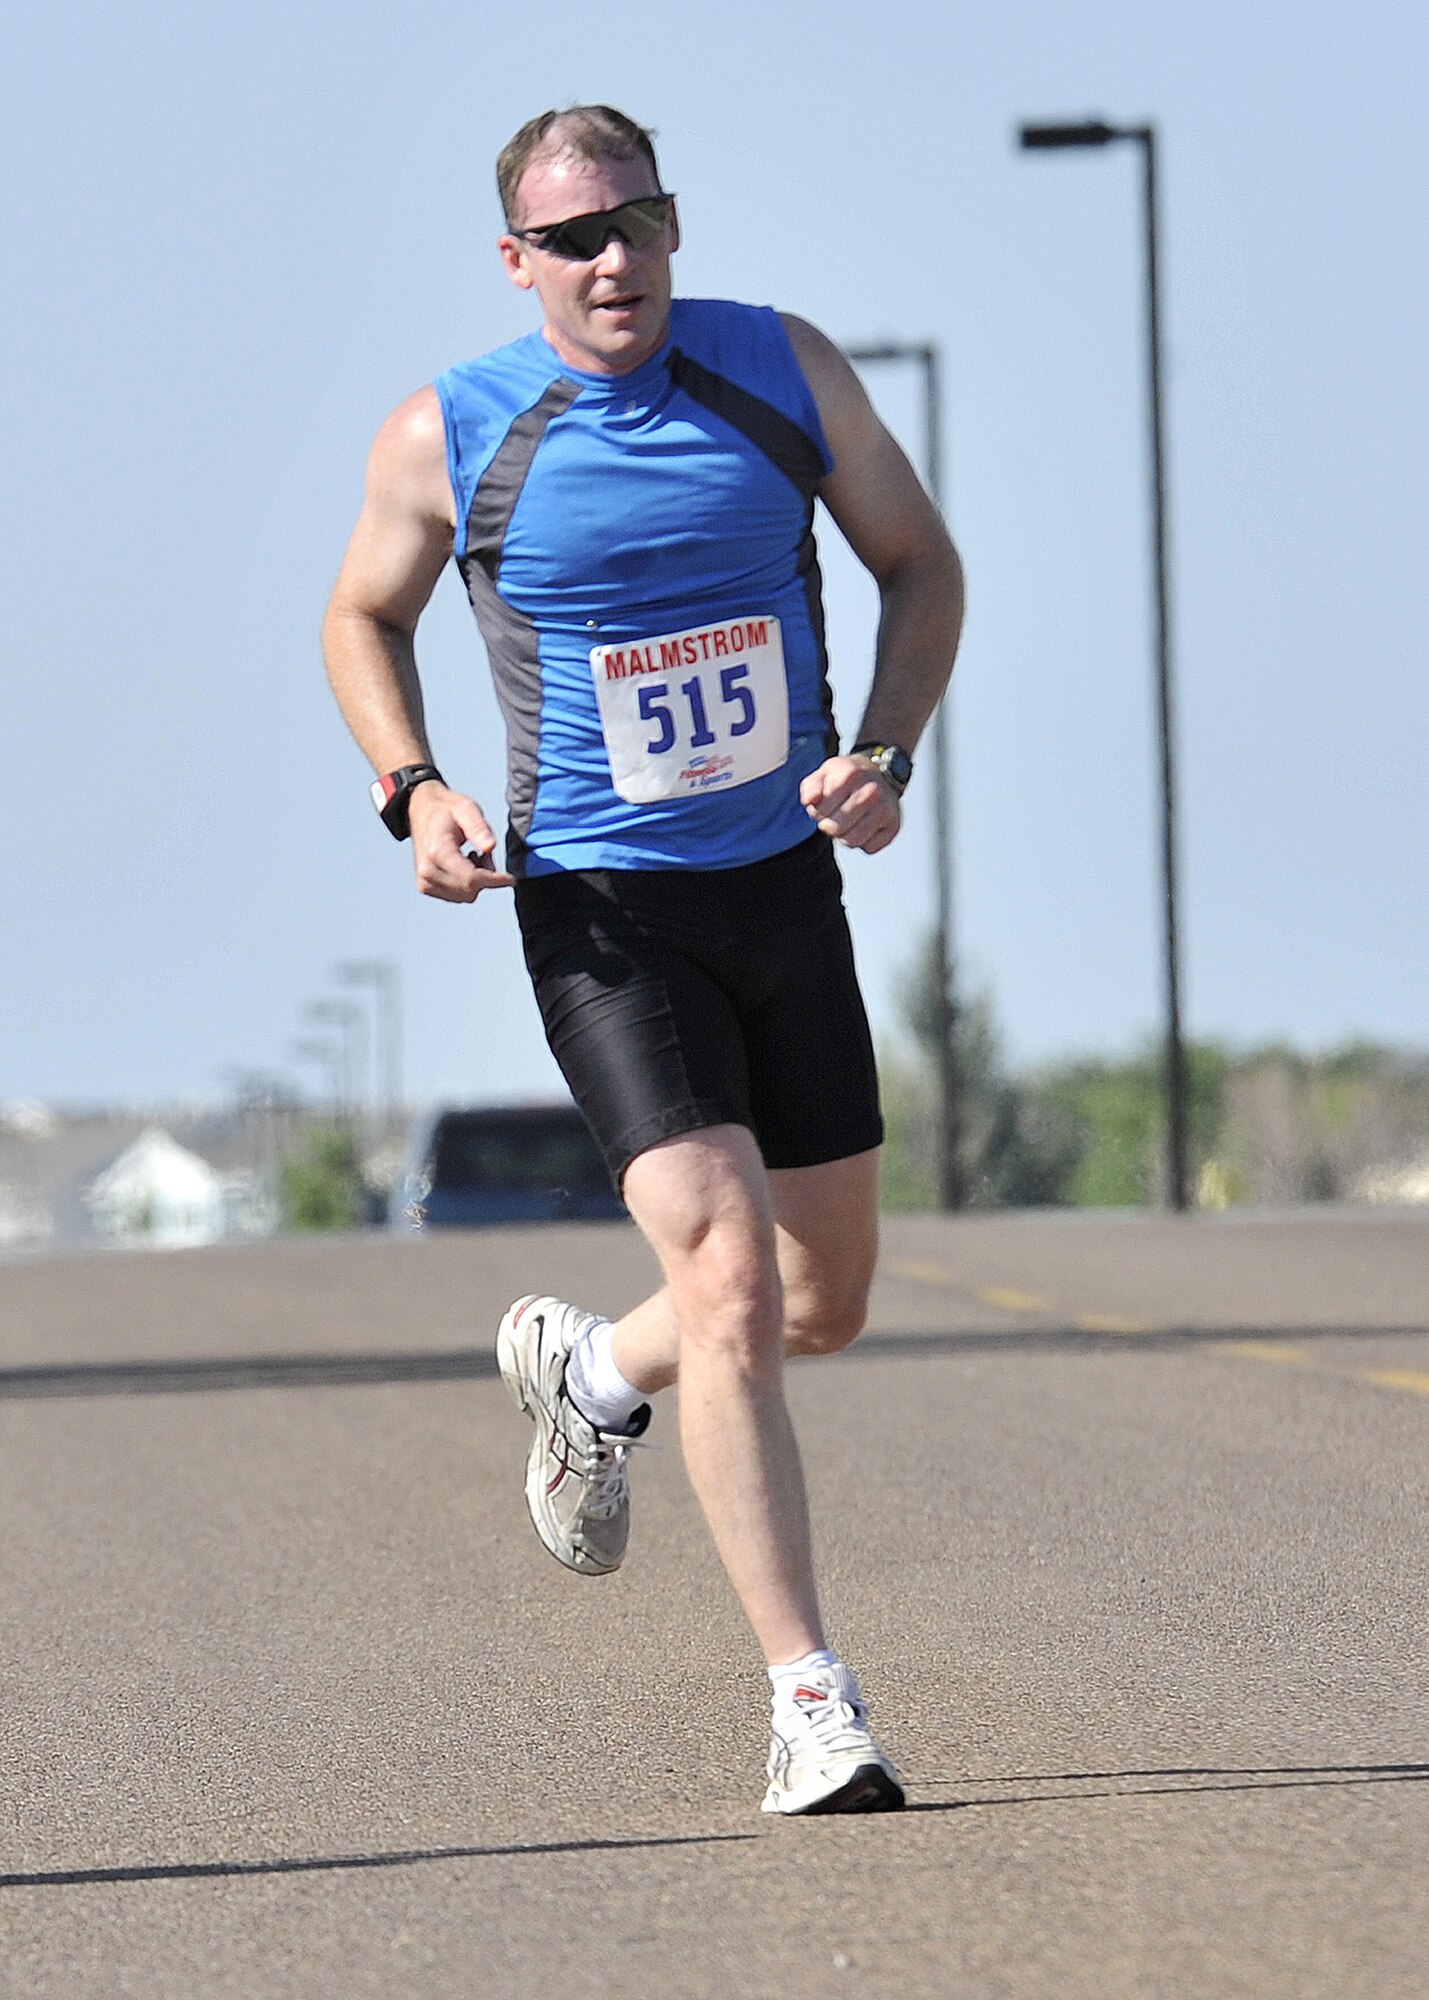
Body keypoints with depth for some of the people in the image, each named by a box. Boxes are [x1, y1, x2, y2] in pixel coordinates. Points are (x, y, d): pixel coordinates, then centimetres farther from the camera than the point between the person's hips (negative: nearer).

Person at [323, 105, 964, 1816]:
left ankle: (588, 1369, 45)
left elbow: (919, 561, 9)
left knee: (828, 1304, 14)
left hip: (785, 884, 4)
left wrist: (889, 751, -7)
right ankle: (808, 1698, -15)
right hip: (600, 907, -4)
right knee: (734, 1281, -19)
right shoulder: (446, 438, -7)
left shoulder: (785, 373, -3)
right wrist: (412, 791, -7)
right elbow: (364, 616, 10)